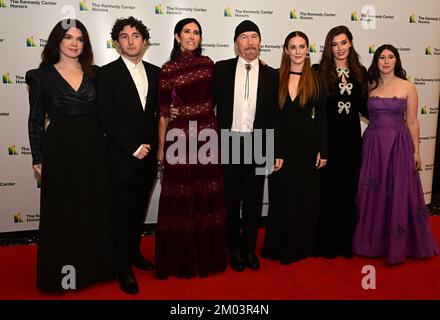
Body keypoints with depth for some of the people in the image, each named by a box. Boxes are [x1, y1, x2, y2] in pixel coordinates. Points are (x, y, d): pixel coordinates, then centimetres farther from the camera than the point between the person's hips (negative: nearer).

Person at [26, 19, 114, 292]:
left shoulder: (95, 74, 8)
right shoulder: (42, 76, 1)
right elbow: (36, 120, 2)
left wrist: (108, 147, 3)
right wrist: (38, 158, -1)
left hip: (93, 148, 3)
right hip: (59, 149, -2)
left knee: (96, 208, 11)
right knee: (62, 212, 7)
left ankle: (95, 265, 29)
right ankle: (62, 272, 23)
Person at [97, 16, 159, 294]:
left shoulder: (155, 72, 8)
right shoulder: (108, 73, -5)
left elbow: (159, 111, 11)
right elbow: (106, 118, -10)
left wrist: (152, 145, 0)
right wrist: (133, 147, -14)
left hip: (149, 155, 4)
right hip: (122, 157, -4)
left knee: (140, 209, 16)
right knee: (124, 212, 6)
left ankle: (134, 252, 35)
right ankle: (124, 265, 22)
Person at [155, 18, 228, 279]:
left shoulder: (208, 64, 8)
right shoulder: (168, 69, -1)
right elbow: (164, 112, 0)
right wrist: (161, 147, 1)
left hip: (207, 137, 3)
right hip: (180, 139, -3)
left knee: (208, 197, 8)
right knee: (181, 198, 3)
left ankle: (207, 256, 25)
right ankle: (180, 259, 20)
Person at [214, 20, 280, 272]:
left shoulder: (271, 75, 3)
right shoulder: (222, 69, 1)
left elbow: (274, 115, 3)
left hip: (257, 144, 1)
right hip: (228, 143, 0)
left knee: (254, 199, 10)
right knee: (231, 199, 10)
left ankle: (249, 248, 28)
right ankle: (234, 249, 27)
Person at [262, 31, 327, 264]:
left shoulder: (316, 81, 3)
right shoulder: (276, 78, 2)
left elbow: (321, 118, 3)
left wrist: (322, 151, -2)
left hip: (306, 144, 0)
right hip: (280, 144, 0)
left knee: (305, 196, 8)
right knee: (280, 196, 8)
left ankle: (302, 246, 25)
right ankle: (279, 246, 23)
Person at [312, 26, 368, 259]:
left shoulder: (360, 72, 9)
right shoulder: (319, 71, -3)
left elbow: (365, 108, 13)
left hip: (351, 139, 4)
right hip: (326, 138, -3)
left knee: (348, 190, 11)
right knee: (326, 190, 5)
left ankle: (345, 242, 27)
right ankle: (325, 242, 21)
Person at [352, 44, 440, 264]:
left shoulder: (407, 87, 0)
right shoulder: (370, 86, 6)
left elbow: (412, 122, 1)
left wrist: (416, 151, 1)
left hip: (398, 145, -2)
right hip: (373, 144, 2)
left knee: (398, 195, 3)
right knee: (373, 194, 8)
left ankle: (397, 245, 18)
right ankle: (373, 241, 24)